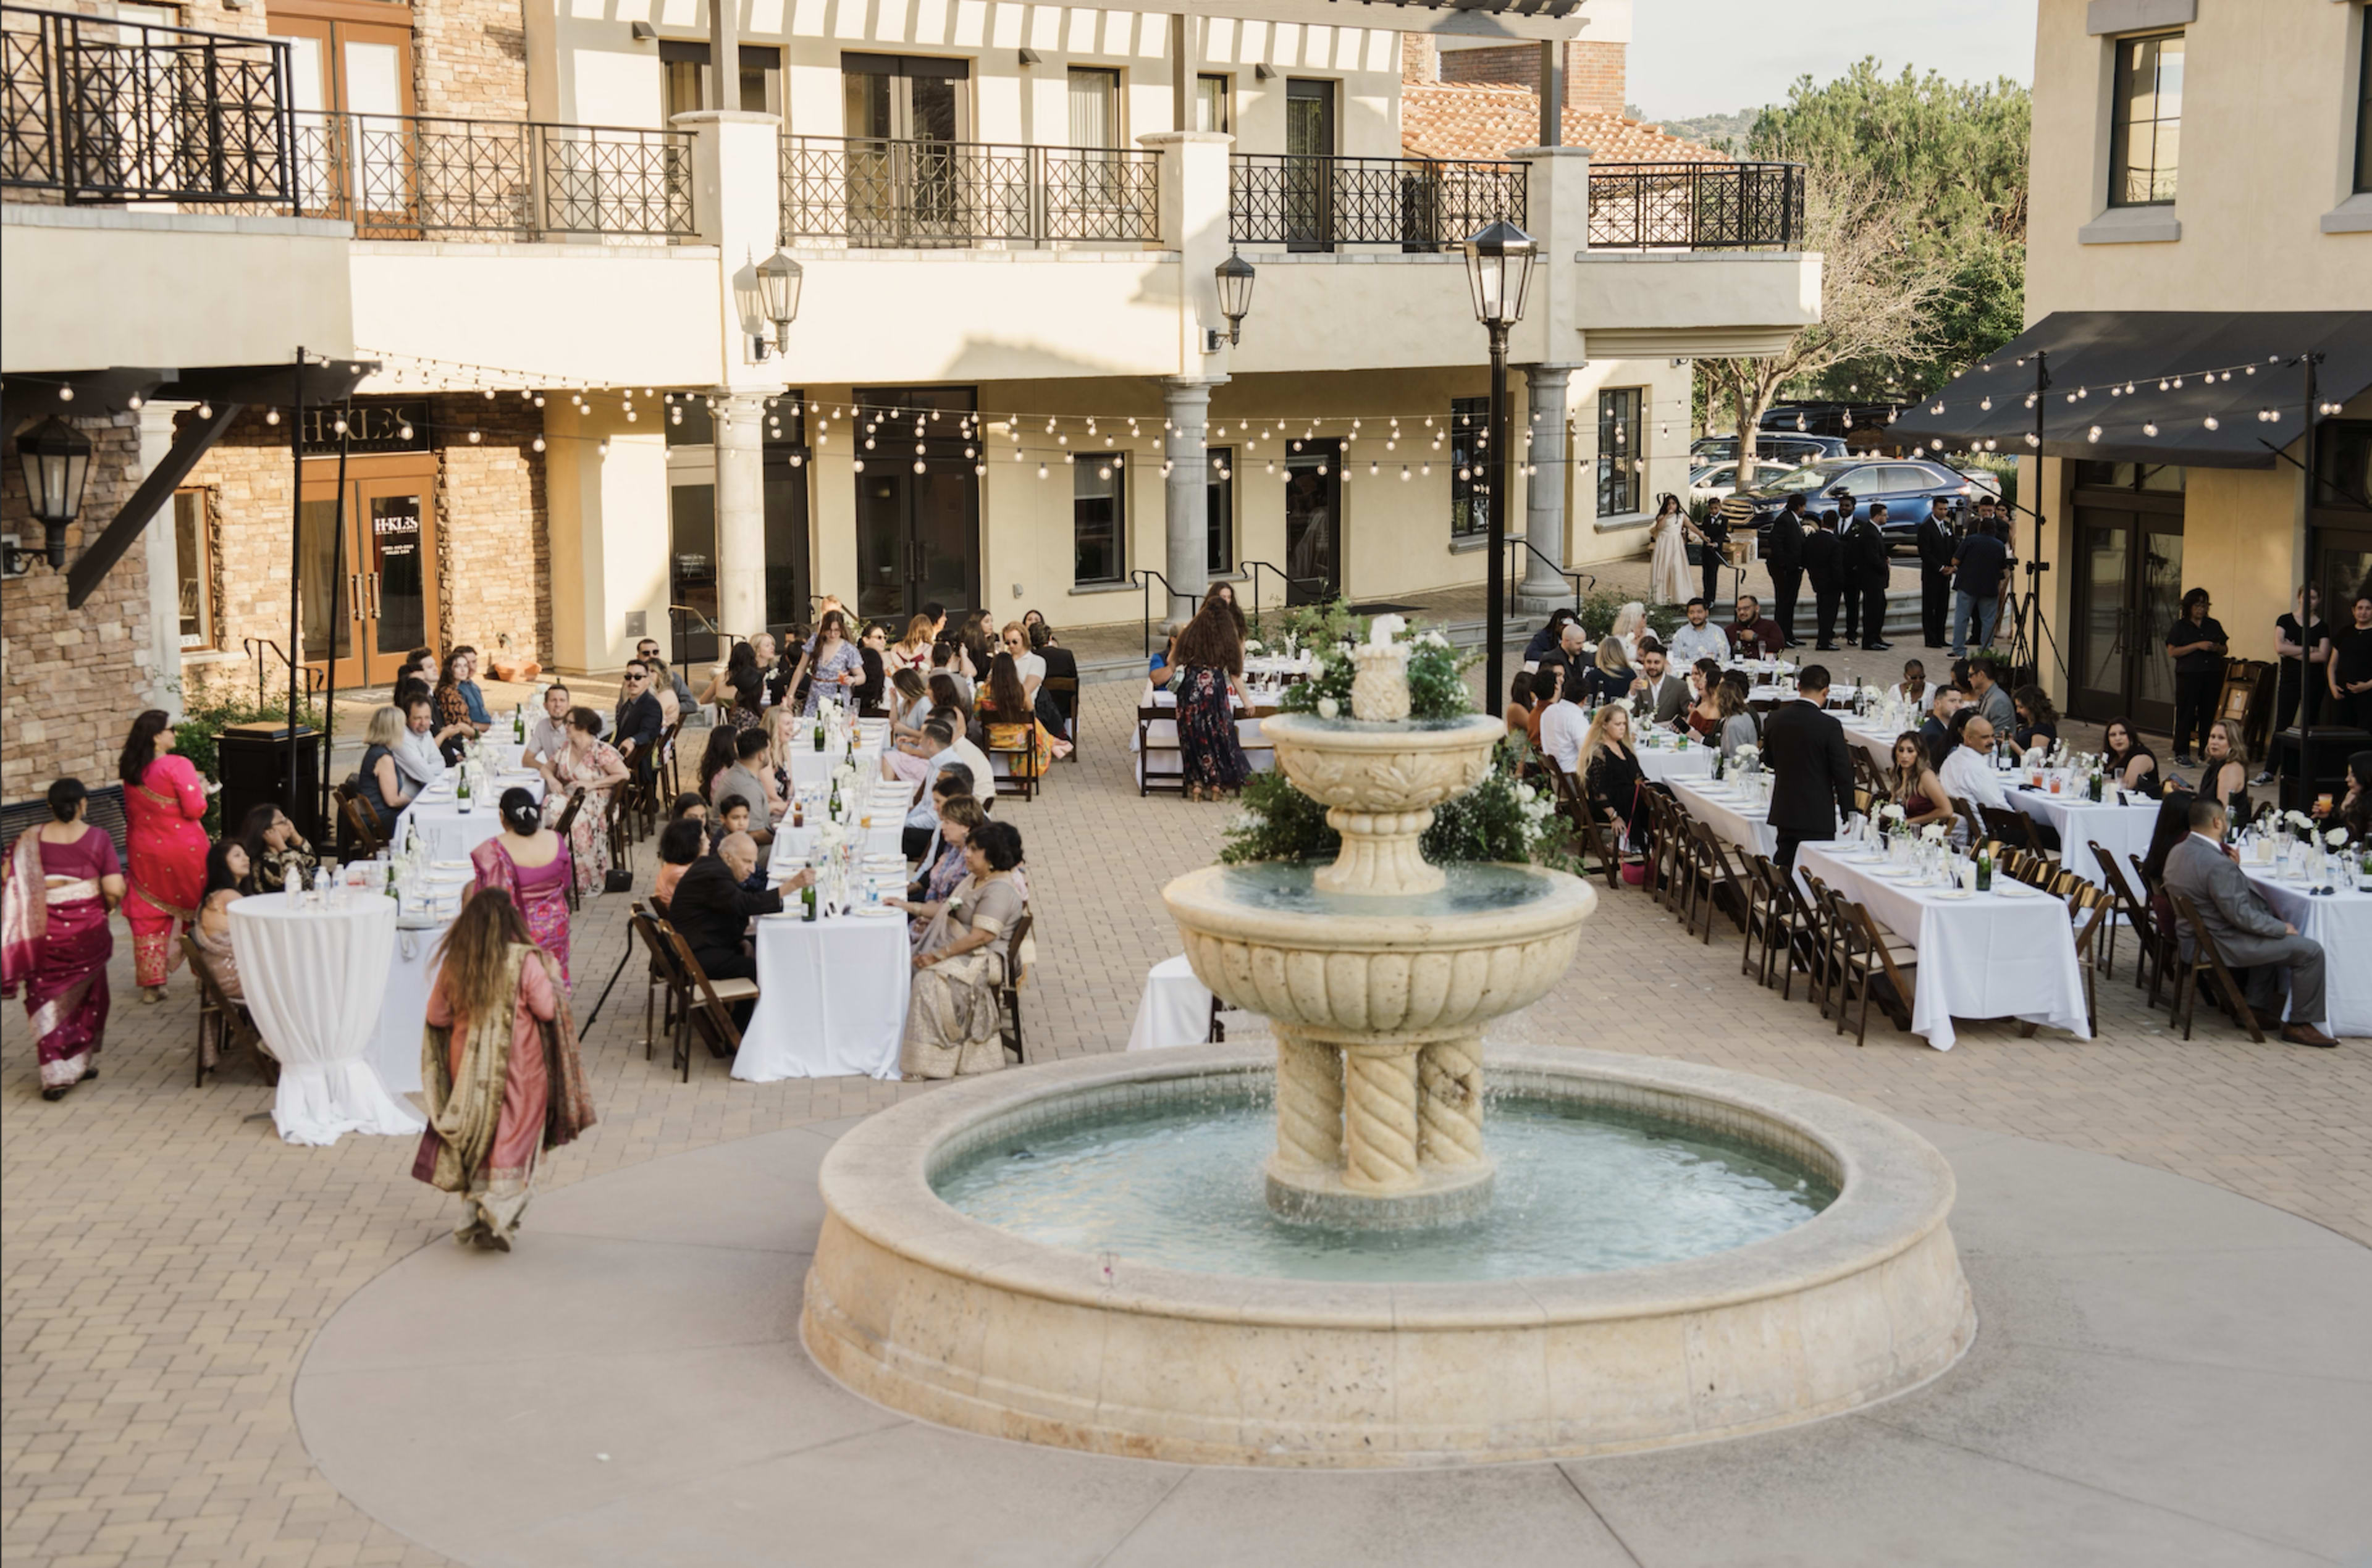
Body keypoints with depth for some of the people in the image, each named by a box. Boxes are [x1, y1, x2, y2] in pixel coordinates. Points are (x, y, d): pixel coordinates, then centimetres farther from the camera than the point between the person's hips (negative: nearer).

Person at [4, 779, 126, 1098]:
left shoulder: (30, 840, -3)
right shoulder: (97, 838, -8)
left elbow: (13, 885, -7)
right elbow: (115, 889, -13)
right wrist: (106, 907, 7)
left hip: (44, 932, 0)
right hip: (86, 930, 0)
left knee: (48, 1000, 8)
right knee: (86, 995, 19)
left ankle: (57, 1074, 1)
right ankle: (84, 1062, 30)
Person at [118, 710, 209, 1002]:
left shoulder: (130, 771, 2)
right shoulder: (177, 766, -18)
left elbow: (132, 813, 14)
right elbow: (194, 809, -18)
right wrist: (201, 790, -1)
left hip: (144, 852, 5)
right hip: (184, 851, -5)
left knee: (148, 917, 9)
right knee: (196, 912, 13)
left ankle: (151, 983, 9)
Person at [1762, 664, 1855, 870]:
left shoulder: (1775, 719, -1)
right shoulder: (1829, 725, -16)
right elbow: (1842, 773, -12)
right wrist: (1848, 813, -2)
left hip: (1784, 812, 5)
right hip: (1818, 815, -5)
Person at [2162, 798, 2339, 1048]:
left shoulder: (2178, 852, 2)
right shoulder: (2218, 864, -28)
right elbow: (2241, 916, -25)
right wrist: (2283, 927, -11)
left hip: (2193, 938, 10)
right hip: (2221, 945, -10)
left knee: (2270, 934, 33)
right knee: (2310, 950, -7)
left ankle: (2258, 1008, 32)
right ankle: (2299, 1024, 4)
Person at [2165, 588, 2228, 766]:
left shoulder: (2214, 625, 15)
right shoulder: (2179, 627, 3)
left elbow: (2225, 649, 20)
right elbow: (2173, 651, -7)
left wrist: (2217, 648, -4)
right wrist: (2197, 646, -15)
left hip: (2211, 676, 4)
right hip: (2188, 676, -4)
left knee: (2209, 714, 4)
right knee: (2185, 714, -4)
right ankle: (2181, 754, 0)